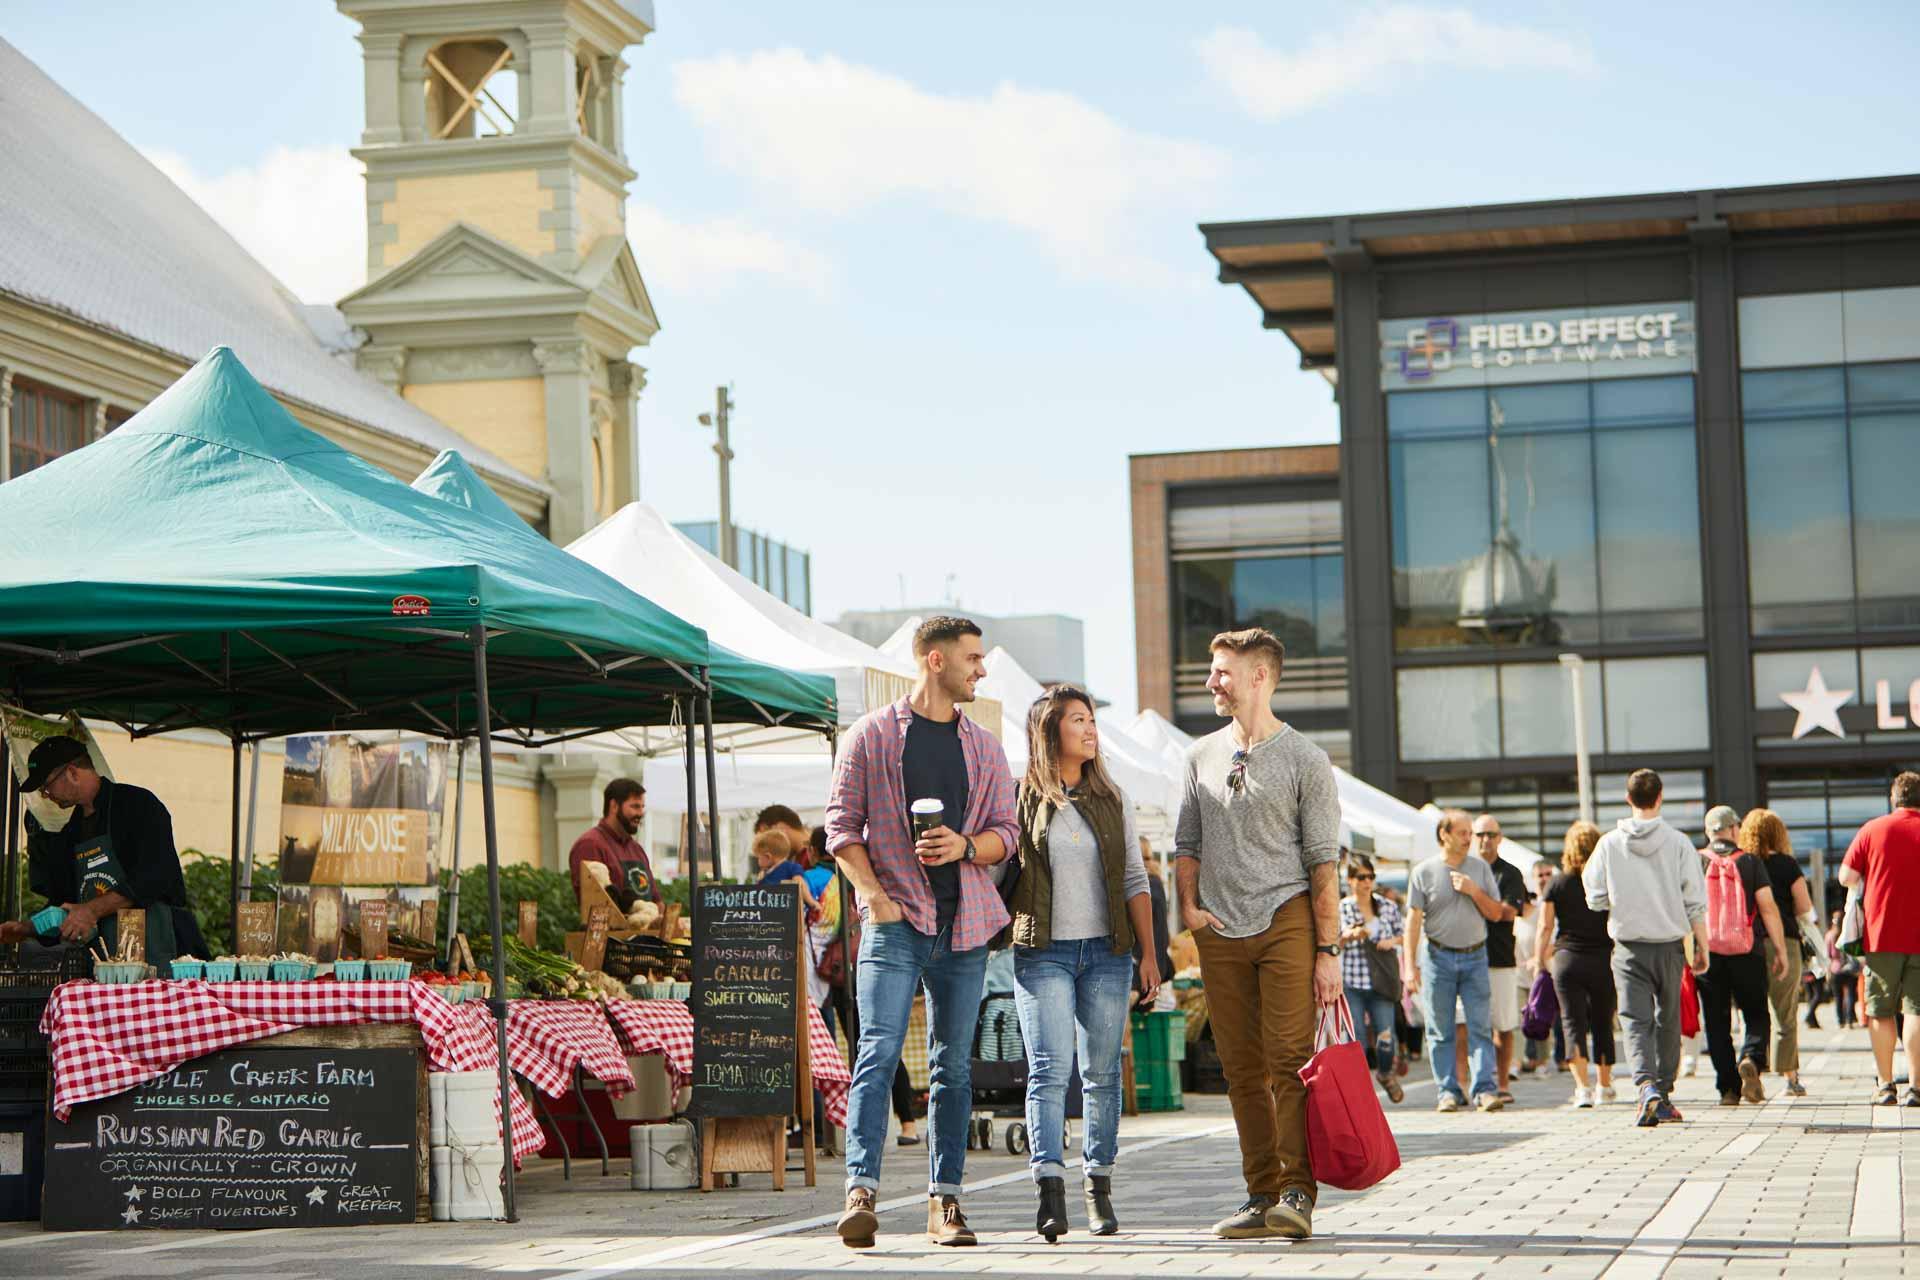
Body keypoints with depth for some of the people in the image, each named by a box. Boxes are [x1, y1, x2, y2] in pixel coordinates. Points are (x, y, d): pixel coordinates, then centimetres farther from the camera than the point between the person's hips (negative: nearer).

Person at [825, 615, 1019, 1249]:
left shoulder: (984, 746, 16)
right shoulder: (872, 735, 4)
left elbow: (1007, 831, 13)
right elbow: (842, 824, 1)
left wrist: (965, 846, -8)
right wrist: (871, 893, -12)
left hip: (964, 922, 4)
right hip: (894, 918, -4)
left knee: (953, 1065, 5)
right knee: (878, 1051, -15)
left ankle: (944, 1202, 10)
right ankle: (861, 1192, -21)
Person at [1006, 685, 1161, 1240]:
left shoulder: (1112, 799, 12)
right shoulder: (1021, 799, 2)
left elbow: (1134, 880, 12)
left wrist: (1148, 953, 7)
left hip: (1106, 950, 3)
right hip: (1042, 951, -3)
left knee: (1102, 1073, 4)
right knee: (1049, 1069, -13)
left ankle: (1100, 1189, 11)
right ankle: (1050, 1191, -18)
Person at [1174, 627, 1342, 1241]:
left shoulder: (1305, 760, 0)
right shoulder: (1203, 755, 15)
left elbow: (1323, 862, -3)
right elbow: (1187, 843, 21)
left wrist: (1328, 950, -8)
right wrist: (1189, 905, 3)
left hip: (1285, 920, -4)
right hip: (1219, 933, 5)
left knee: (1290, 1063, -11)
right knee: (1243, 1071, 4)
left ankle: (1297, 1192, -10)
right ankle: (1261, 1195, 8)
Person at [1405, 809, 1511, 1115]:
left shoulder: (1480, 869, 8)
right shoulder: (1424, 872, 1)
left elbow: (1496, 913, 8)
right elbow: (1414, 920, -1)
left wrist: (1473, 891, -9)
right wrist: (1410, 966, -6)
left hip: (1475, 955, 1)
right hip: (1438, 956, -1)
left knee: (1481, 1026, -6)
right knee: (1440, 1030, 1)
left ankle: (1484, 1089, -8)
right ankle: (1448, 1090, 7)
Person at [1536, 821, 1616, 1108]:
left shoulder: (1557, 884, -1)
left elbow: (1545, 927, -1)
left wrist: (1540, 960, 9)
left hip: (1567, 958, -1)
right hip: (1603, 959, 1)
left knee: (1573, 1022, -1)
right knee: (1602, 1023, 14)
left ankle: (1583, 1087, -15)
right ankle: (1604, 1086, 24)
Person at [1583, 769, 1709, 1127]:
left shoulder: (1609, 844, -4)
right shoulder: (1678, 843, -6)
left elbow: (1596, 899, -1)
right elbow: (1695, 903, -5)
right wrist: (1702, 947, 3)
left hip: (1628, 947, 0)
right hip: (1669, 945, 1)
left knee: (1636, 1020, -3)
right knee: (1668, 1021, 15)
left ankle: (1647, 1086, -24)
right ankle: (1664, 1093, 21)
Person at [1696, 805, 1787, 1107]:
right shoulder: (1750, 862, 0)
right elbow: (1768, 907, -4)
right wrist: (1778, 950, 1)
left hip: (1707, 954, 1)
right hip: (1748, 953, -1)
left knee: (1717, 1022, 7)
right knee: (1756, 1014, 11)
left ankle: (1728, 1088, 3)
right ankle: (1751, 1059, -17)